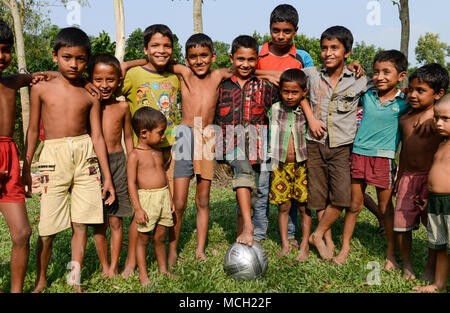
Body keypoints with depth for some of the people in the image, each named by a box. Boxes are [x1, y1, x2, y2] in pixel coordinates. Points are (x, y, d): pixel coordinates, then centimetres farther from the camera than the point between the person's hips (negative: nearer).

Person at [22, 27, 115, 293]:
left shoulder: (90, 96, 4)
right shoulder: (42, 88, 3)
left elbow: (97, 136, 5)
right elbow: (33, 131, 9)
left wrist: (108, 177, 4)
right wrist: (26, 168, 8)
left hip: (85, 156, 1)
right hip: (53, 156, -1)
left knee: (81, 224, 4)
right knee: (48, 228, 2)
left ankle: (75, 280, 20)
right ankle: (41, 280, 25)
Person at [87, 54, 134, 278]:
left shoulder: (122, 107, 4)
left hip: (118, 161, 1)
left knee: (116, 220, 6)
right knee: (99, 223, 7)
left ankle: (114, 268, 19)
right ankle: (104, 267, 23)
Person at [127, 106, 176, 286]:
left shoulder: (158, 152, 10)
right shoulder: (135, 155, -11)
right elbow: (131, 183, -13)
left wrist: (170, 199, 18)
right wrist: (137, 208, -17)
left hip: (163, 197, 6)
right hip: (146, 198, -6)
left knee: (161, 237, 14)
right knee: (144, 239, 5)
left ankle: (163, 269, 27)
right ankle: (143, 274, 18)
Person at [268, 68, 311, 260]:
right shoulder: (275, 110, 0)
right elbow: (271, 137, 10)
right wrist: (273, 161, 7)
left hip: (302, 165, -1)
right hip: (281, 165, 1)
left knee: (305, 207, 3)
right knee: (283, 206, 7)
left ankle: (304, 246, 15)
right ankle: (285, 244, 20)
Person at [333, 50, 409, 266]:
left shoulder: (404, 102, -2)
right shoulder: (367, 95, 5)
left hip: (384, 158, -2)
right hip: (359, 154, 2)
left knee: (386, 207, 8)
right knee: (354, 204, 10)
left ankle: (391, 252, 26)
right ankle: (345, 248, 22)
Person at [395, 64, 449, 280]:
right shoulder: (404, 119, 9)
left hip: (432, 179, -4)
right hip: (408, 177, 5)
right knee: (402, 223, 6)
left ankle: (430, 269, 22)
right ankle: (406, 266, 24)